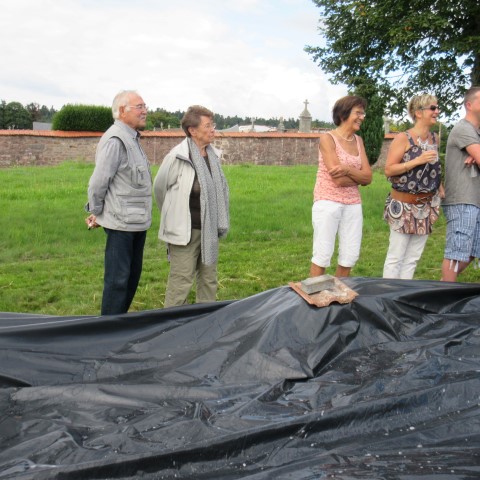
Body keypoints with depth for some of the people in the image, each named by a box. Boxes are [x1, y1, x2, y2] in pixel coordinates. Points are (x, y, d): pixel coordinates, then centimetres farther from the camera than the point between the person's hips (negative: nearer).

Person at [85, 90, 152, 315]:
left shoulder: (132, 139, 14)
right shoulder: (115, 140, -17)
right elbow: (98, 182, -18)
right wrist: (96, 212, -5)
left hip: (137, 221, 10)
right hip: (121, 223, -10)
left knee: (133, 275, 17)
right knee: (118, 279, -3)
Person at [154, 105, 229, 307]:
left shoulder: (214, 155, 5)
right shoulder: (177, 157, -15)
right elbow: (159, 187, -3)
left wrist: (219, 222, 12)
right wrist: (173, 217, 10)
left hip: (209, 231, 7)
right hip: (185, 231, -7)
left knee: (209, 280, 16)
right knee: (181, 282, -1)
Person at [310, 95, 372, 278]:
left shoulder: (358, 140, 11)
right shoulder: (327, 138, -7)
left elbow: (368, 177, 2)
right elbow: (338, 180, -17)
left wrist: (348, 169, -15)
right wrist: (359, 175, -3)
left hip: (353, 203, 6)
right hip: (328, 202, -6)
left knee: (350, 257, 7)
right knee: (323, 255, -3)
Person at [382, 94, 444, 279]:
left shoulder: (434, 138, 9)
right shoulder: (403, 138, -11)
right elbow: (389, 169, -15)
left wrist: (440, 189, 10)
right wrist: (418, 160, -21)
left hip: (427, 206, 7)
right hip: (404, 206, -6)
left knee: (413, 259, 12)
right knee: (395, 258, -1)